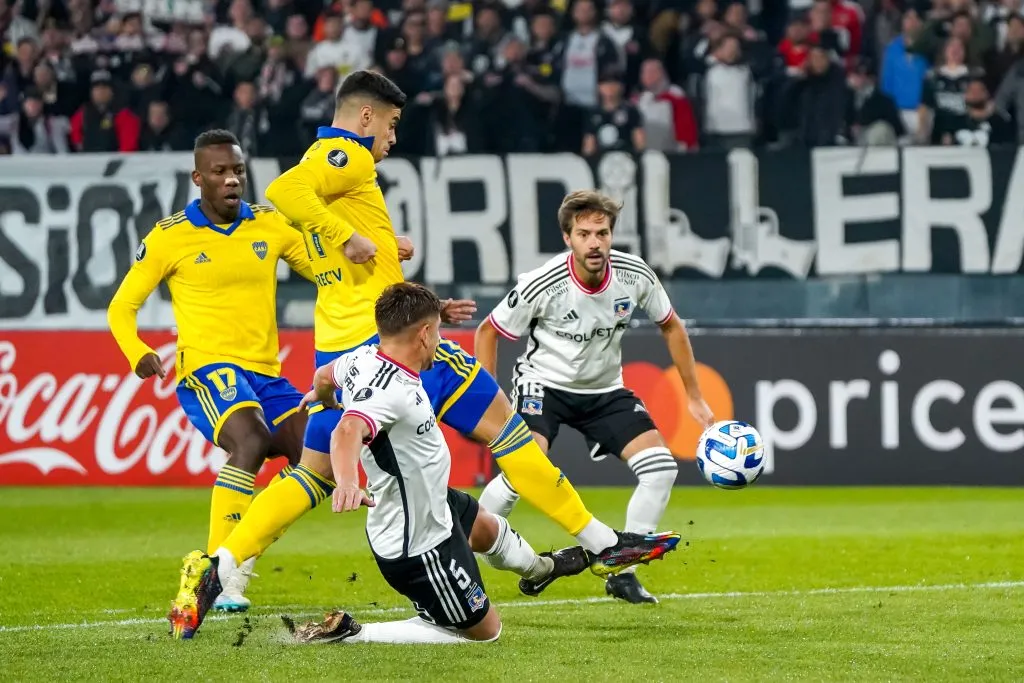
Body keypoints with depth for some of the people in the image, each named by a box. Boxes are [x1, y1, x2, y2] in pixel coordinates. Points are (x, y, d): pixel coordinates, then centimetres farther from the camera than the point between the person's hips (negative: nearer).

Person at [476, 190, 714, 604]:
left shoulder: (635, 275, -14)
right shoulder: (543, 286, -24)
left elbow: (671, 327, 5)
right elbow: (487, 332, -9)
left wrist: (694, 397, 7)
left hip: (604, 390, 4)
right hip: (544, 382, -4)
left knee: (660, 467, -11)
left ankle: (622, 573, 1)